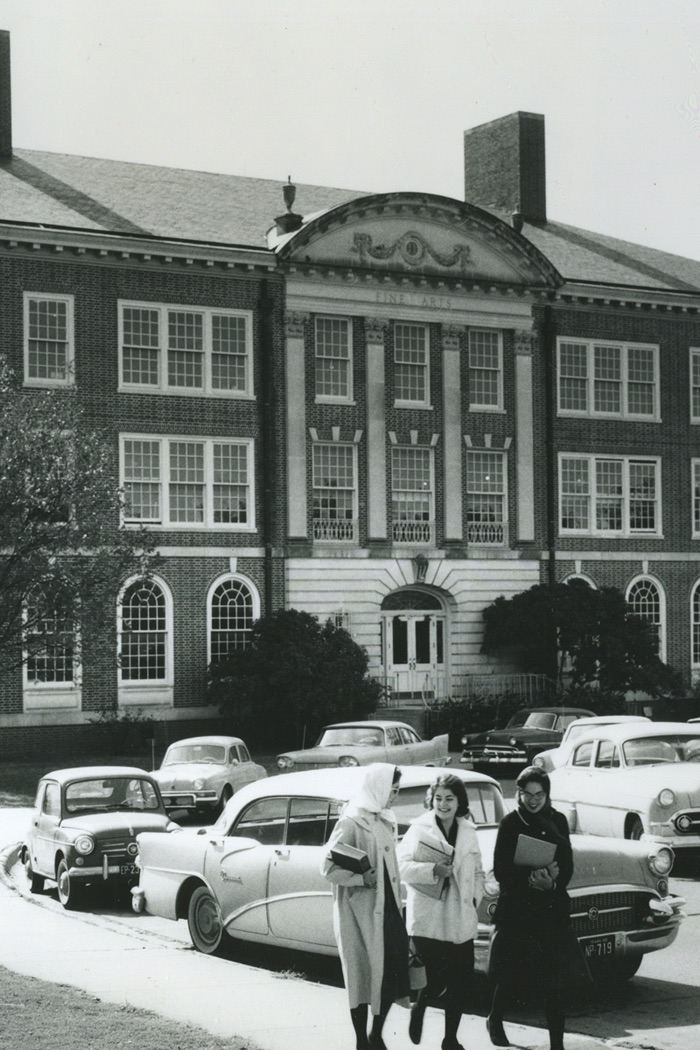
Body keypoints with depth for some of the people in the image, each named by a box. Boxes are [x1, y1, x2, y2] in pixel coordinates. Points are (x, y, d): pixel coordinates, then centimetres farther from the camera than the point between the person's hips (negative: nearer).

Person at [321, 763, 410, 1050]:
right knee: (362, 975, 1)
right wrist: (363, 878, -27)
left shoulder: (385, 820, 11)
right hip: (360, 911, -7)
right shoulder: (352, 821, -13)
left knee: (392, 971, 5)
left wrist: (398, 902, 12)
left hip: (387, 907, 7)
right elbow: (328, 867, -16)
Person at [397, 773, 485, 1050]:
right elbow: (403, 866, -12)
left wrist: (475, 898, 2)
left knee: (460, 984, 4)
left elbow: (477, 872, 19)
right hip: (428, 920, -4)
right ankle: (419, 1007, 26)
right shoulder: (419, 829, -3)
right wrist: (432, 870, -26)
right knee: (437, 978, -7)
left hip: (461, 920, 4)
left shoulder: (468, 832, 11)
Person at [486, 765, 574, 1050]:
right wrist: (529, 879, -20)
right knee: (513, 974, 3)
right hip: (516, 908, -2)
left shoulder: (557, 821, 7)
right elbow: (500, 869, -4)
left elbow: (568, 867, 6)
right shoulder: (510, 823, -2)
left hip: (552, 909, 2)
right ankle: (495, 1020, 31)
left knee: (553, 981, -3)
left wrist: (552, 882, -15)